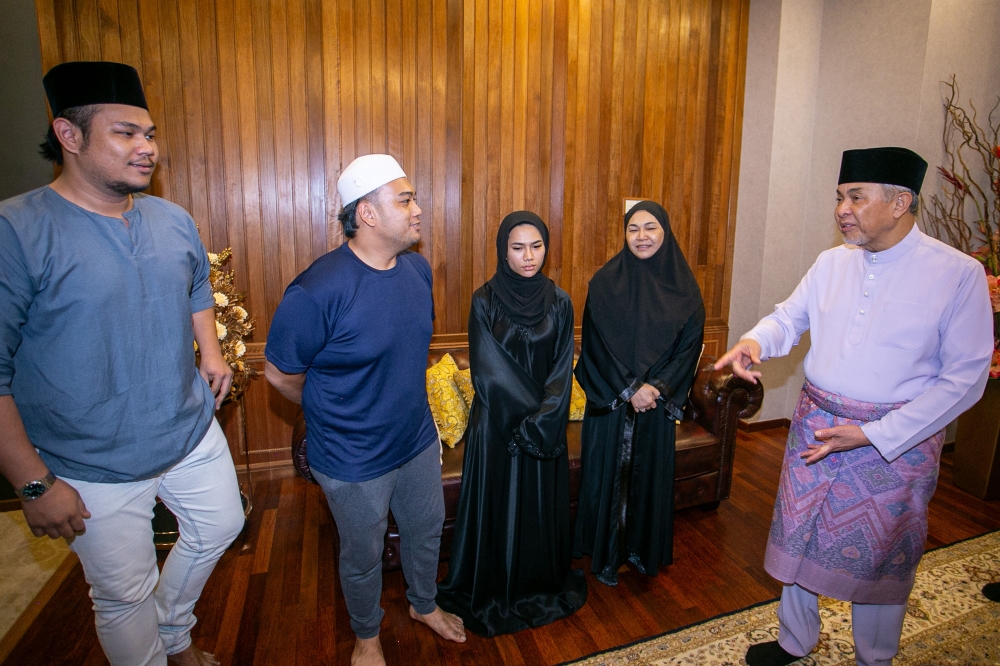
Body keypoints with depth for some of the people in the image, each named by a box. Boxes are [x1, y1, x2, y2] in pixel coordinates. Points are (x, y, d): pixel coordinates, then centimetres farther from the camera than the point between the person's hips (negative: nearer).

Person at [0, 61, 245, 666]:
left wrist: (211, 352, 4)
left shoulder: (174, 219, 1)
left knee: (220, 530, 24)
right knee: (126, 597, 13)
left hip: (194, 433, 6)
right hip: (97, 470, -6)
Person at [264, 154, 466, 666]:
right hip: (355, 460, -5)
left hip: (418, 440, 6)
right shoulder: (318, 289, -27)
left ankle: (424, 604, 55)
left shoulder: (419, 269, -5)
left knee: (426, 529, 25)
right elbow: (280, 373, -15)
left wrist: (407, 403, 13)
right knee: (363, 557, 18)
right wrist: (338, 414, -1)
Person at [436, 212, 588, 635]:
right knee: (498, 503, 10)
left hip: (546, 426, 3)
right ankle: (492, 591, 33)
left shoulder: (559, 303, -1)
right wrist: (529, 415, -14)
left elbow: (562, 370, -4)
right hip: (497, 422, -2)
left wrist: (543, 418, -16)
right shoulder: (485, 301, -9)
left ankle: (544, 582, 39)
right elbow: (489, 371, -13)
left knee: (542, 503, 15)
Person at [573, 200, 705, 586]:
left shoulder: (683, 287, -1)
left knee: (651, 474, 14)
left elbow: (690, 345, -3)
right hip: (610, 401, -2)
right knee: (608, 472, 8)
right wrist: (628, 389, -15)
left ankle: (644, 549, 35)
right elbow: (595, 344, -9)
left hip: (659, 401, 2)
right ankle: (605, 555, 27)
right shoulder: (605, 282, -7)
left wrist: (656, 387, -14)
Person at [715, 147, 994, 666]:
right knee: (798, 537, 17)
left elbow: (965, 378, -13)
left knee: (880, 557, 14)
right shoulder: (831, 263, 2)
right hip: (814, 425, 4)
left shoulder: (959, 273, -12)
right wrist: (755, 341, -16)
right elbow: (790, 317, 9)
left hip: (897, 438, -4)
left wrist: (873, 434, -20)